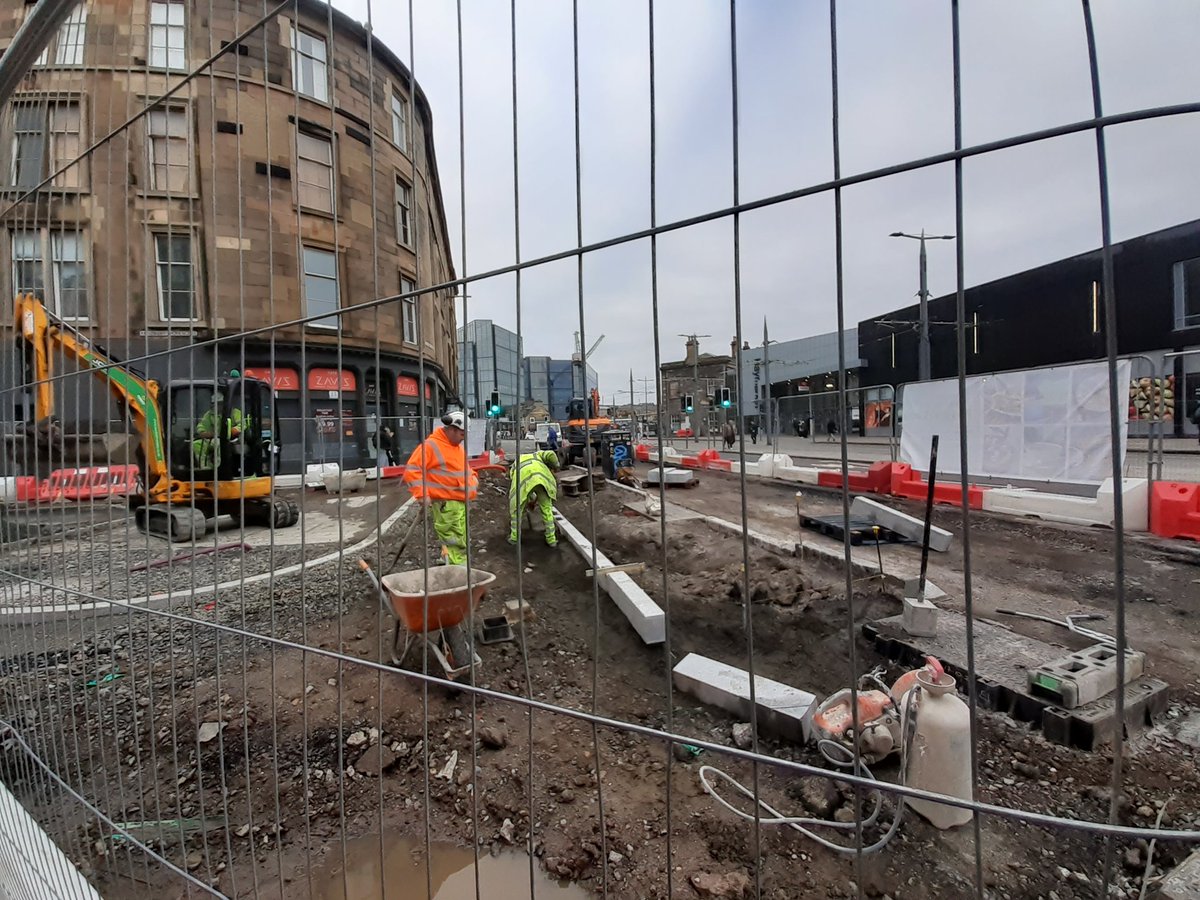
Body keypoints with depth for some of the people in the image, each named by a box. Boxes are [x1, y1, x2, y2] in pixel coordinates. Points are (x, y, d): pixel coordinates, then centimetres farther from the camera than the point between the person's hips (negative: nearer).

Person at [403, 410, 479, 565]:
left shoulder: (458, 446, 16)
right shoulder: (430, 445, -12)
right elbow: (412, 470, -16)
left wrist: (473, 479, 13)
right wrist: (421, 494, -22)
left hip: (462, 502, 9)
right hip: (446, 503, -9)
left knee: (462, 540, 14)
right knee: (455, 542, -8)